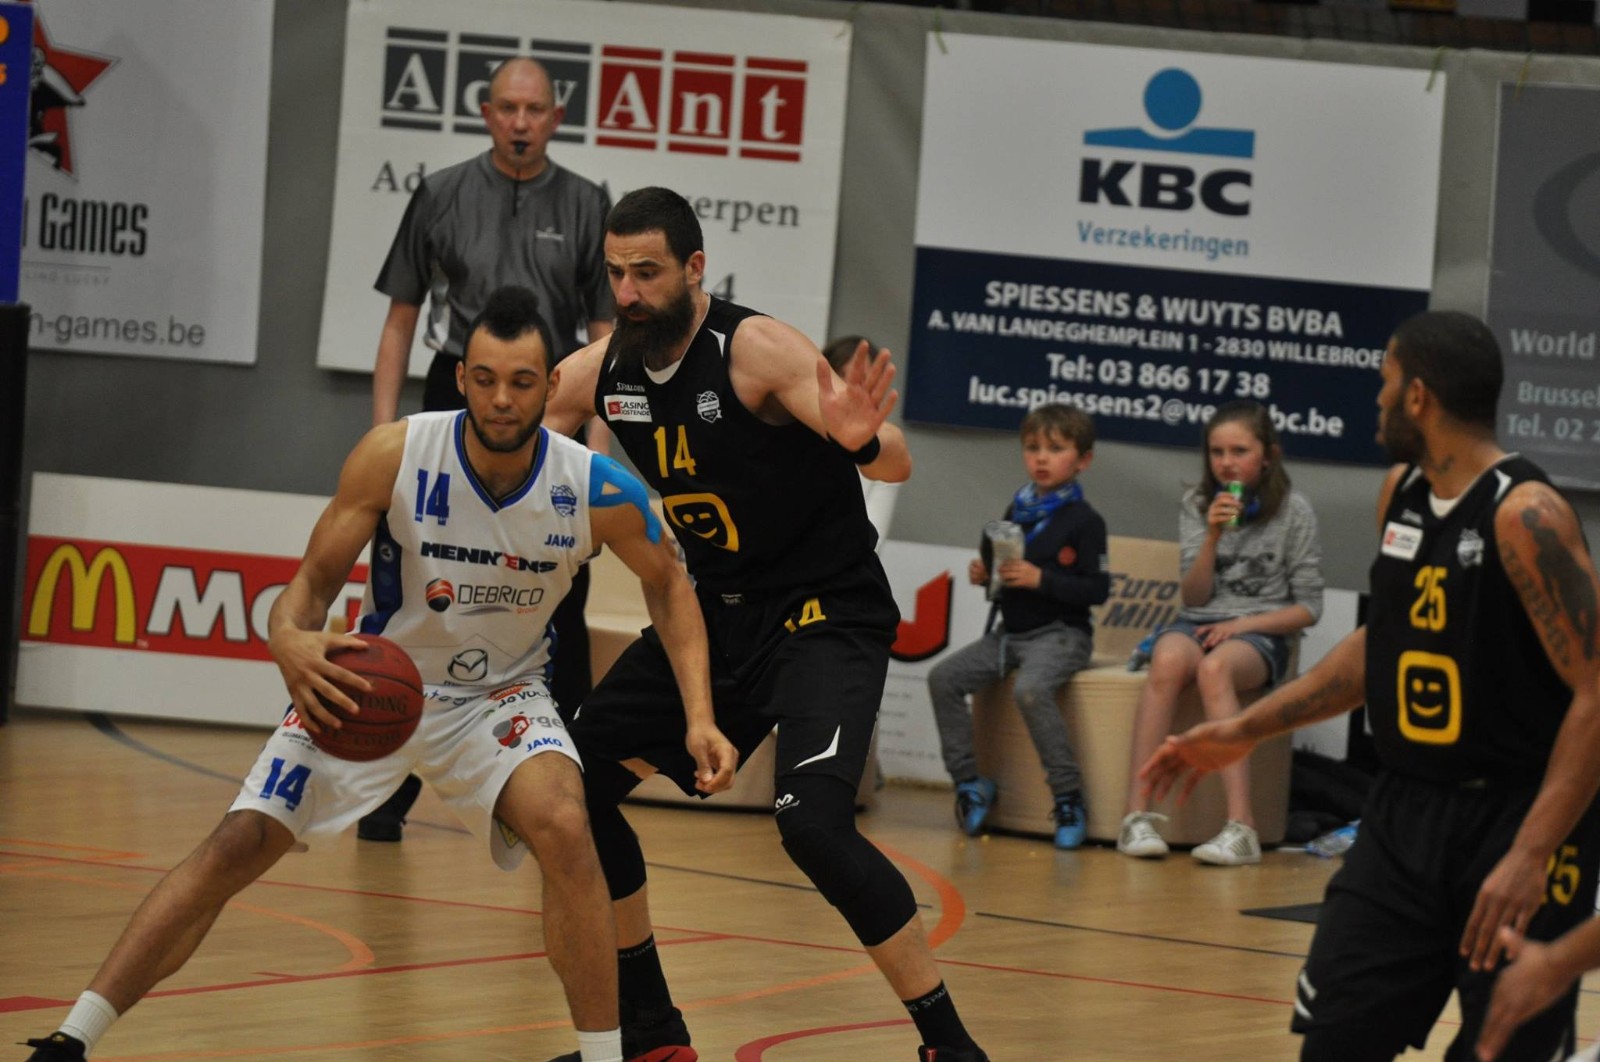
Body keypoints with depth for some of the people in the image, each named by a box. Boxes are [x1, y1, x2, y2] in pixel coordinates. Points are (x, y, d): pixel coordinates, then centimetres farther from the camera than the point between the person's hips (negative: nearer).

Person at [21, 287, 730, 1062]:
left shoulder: (596, 490, -20)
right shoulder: (394, 456, -23)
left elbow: (667, 585, 0)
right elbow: (315, 577, -15)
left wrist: (700, 717, -10)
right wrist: (289, 640, -39)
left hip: (499, 695, 0)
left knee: (563, 827, -29)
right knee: (236, 847, -9)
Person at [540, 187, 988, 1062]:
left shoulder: (756, 350, -20)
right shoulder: (599, 372, -2)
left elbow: (897, 464, -26)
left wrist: (858, 439, -49)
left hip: (825, 617, -7)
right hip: (714, 612, 7)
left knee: (813, 823, -26)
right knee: (578, 779, 4)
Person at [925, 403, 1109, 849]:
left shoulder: (1084, 521, -7)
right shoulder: (1015, 512, 13)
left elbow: (1097, 589, -14)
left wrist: (1040, 579, -21)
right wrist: (983, 574, 4)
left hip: (1061, 635, -7)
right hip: (1009, 631, 7)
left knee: (1030, 689, -34)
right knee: (944, 678, -8)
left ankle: (1069, 796, -25)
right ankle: (968, 782, 0)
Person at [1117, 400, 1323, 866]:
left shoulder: (1293, 512, 2)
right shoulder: (1197, 506, 10)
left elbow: (1308, 607, 2)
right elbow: (1193, 595, 4)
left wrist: (1242, 625, -11)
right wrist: (1213, 536, -11)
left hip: (1259, 635, -2)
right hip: (1197, 623, 2)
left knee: (1214, 668, -37)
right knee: (1169, 659, -34)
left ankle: (1241, 825, -45)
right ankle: (1137, 815, -39)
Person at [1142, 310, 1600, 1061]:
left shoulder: (1525, 515, -17)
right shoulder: (1401, 492, 7)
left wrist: (1531, 856, -26)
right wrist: (1246, 730, 19)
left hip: (1513, 822, -7)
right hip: (1405, 811, 7)